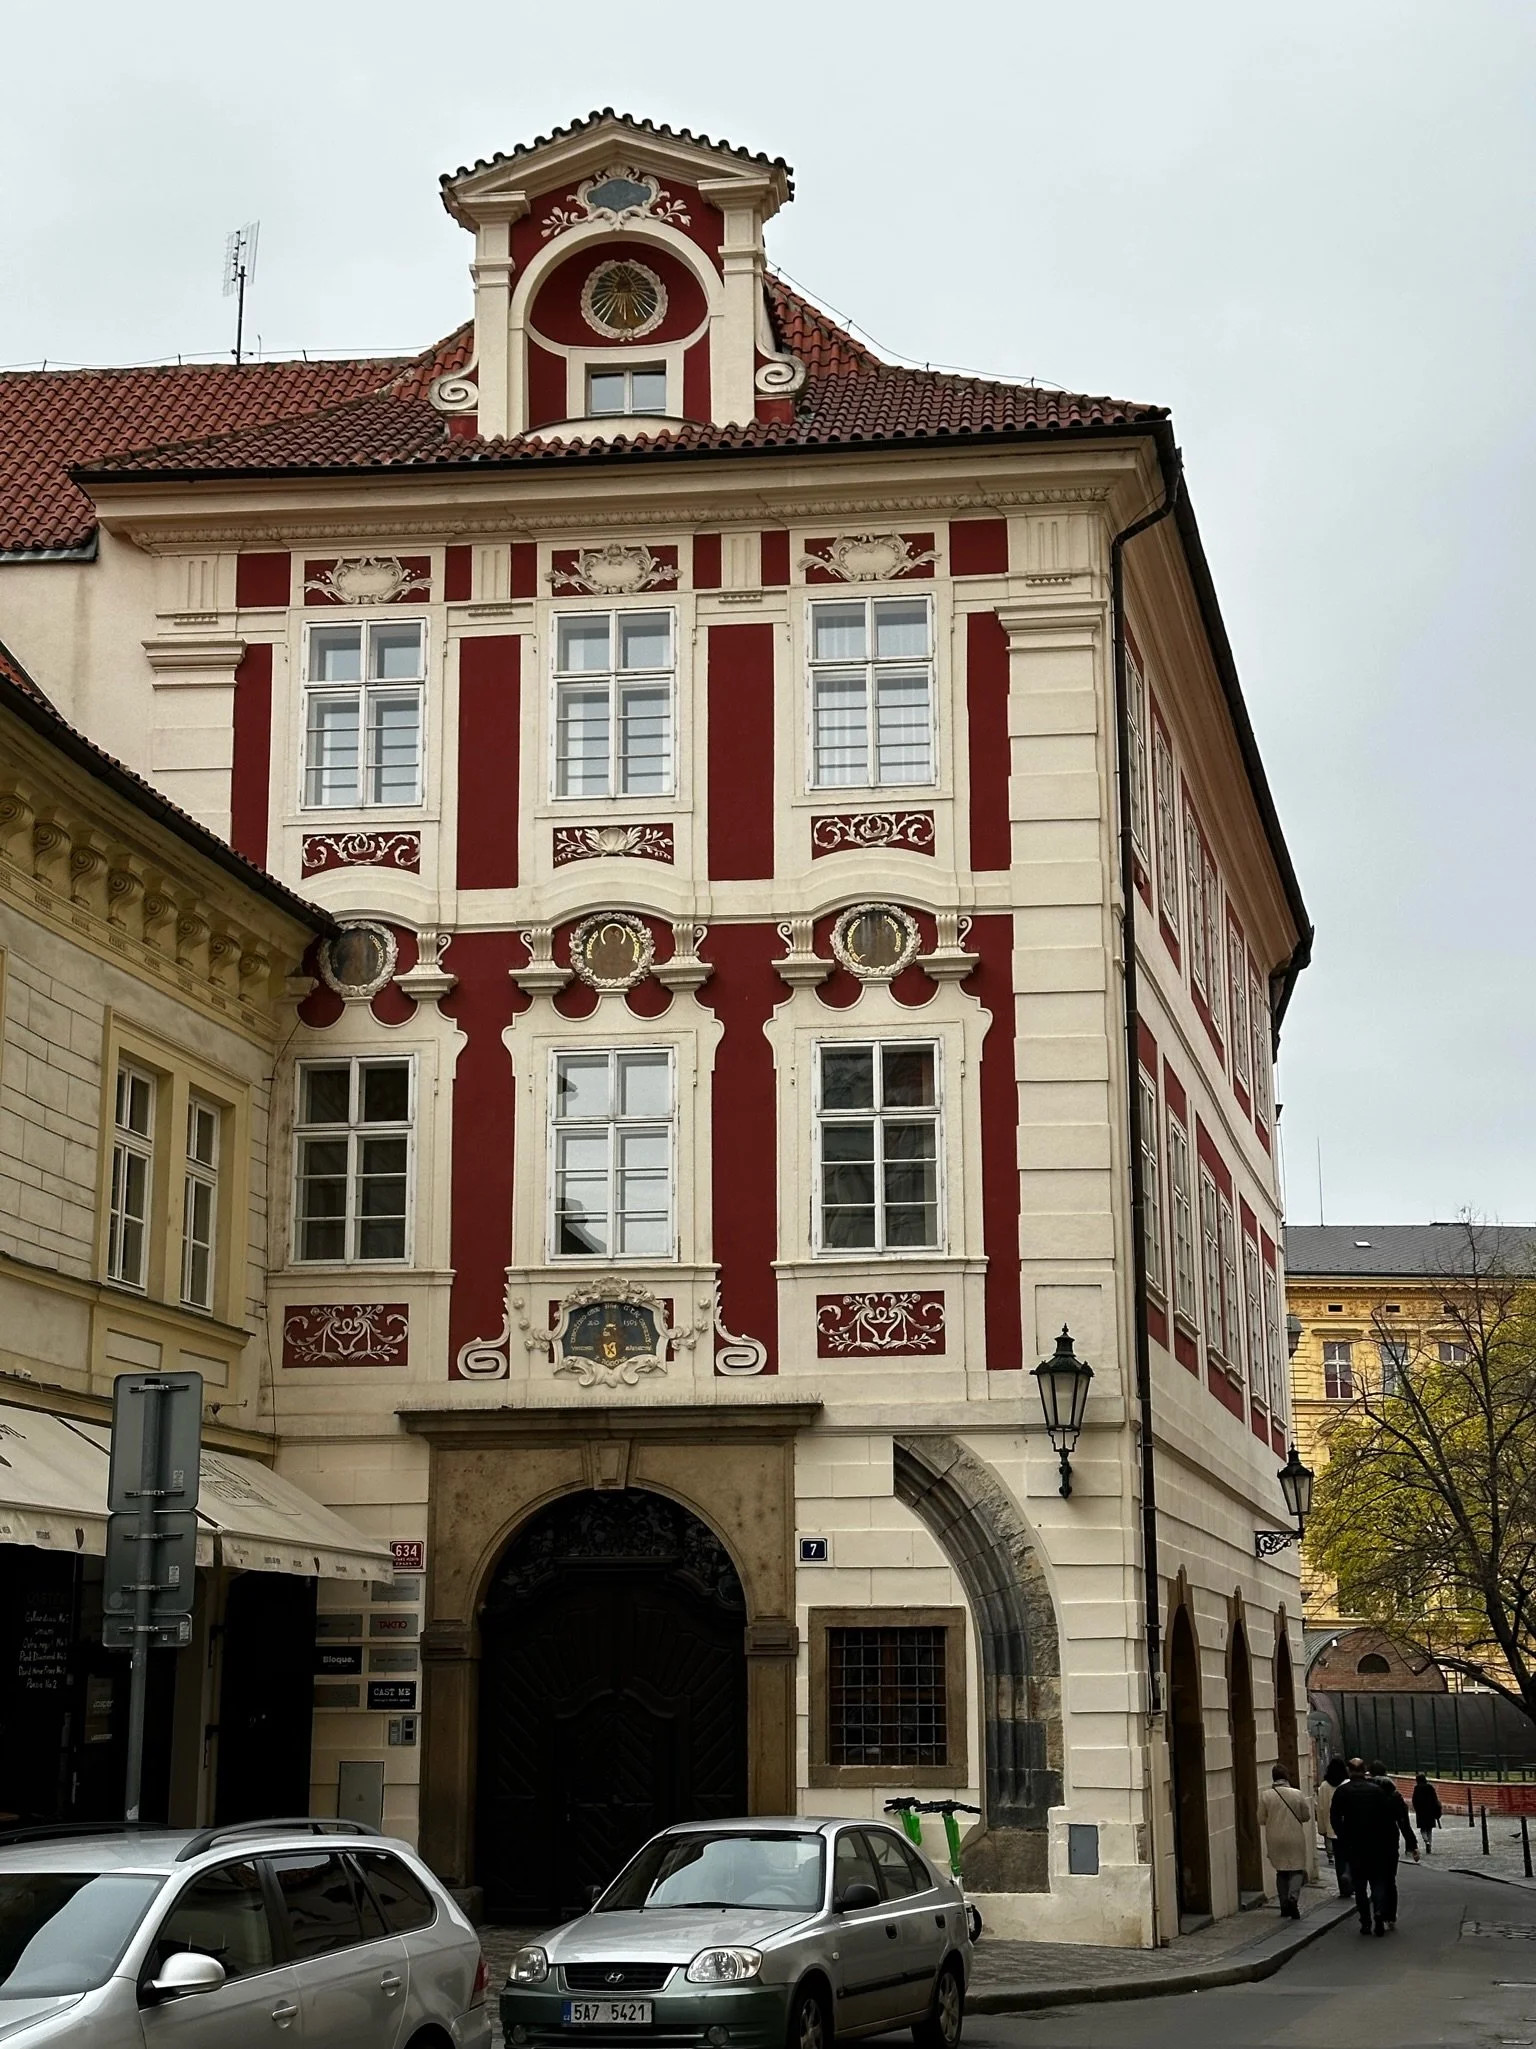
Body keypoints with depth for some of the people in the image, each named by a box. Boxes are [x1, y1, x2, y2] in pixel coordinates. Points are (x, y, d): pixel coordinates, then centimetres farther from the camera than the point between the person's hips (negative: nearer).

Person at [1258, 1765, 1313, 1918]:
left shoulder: (1265, 1795, -7)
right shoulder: (1298, 1794, -9)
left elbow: (1261, 1819, -2)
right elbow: (1306, 1816, 0)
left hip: (1275, 1839, 2)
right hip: (1295, 1838, -2)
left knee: (1281, 1871, 14)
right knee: (1297, 1869, 7)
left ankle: (1284, 1907, 15)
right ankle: (1293, 1896, -18)